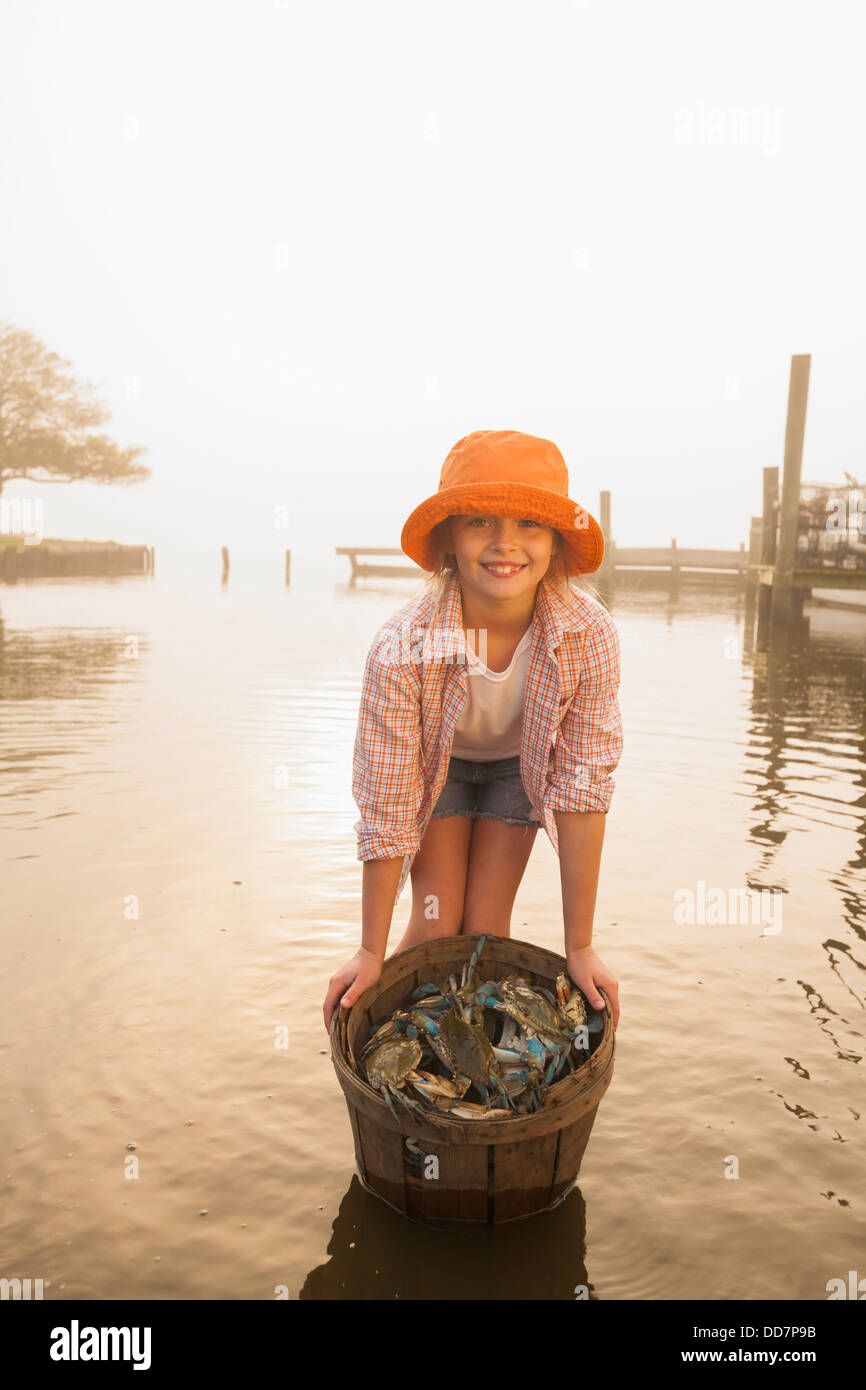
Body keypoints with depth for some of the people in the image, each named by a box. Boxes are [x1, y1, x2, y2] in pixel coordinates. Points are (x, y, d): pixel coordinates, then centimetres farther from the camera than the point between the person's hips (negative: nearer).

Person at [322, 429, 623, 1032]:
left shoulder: (590, 634, -35)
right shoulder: (402, 645, -38)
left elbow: (584, 786, -27)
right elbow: (386, 812, -29)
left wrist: (580, 948, -22)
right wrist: (372, 953, -18)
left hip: (521, 763, 1)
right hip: (436, 761, -1)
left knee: (487, 925, -2)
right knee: (437, 920, -6)